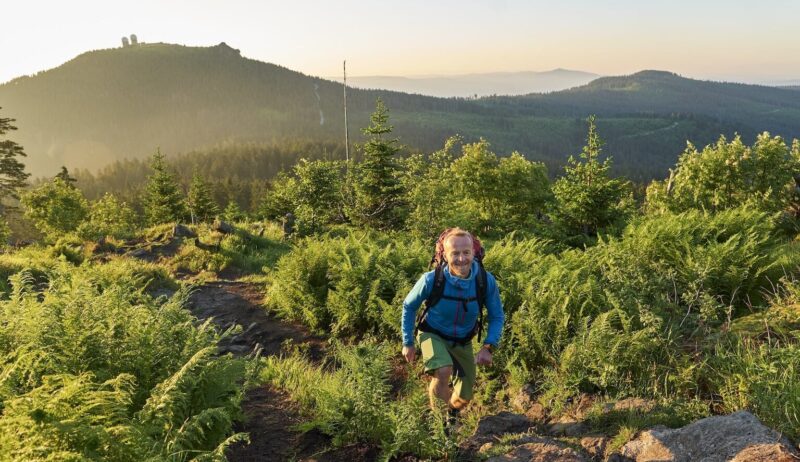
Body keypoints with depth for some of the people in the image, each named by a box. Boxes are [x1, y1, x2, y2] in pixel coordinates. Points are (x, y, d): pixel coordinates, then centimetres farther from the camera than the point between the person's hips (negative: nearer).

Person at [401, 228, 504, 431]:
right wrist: (408, 342, -6)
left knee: (464, 398, 12)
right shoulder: (431, 280, -29)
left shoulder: (486, 281, -25)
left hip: (463, 342, 3)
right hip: (433, 335, -3)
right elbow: (409, 306, -10)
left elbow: (497, 316, -9)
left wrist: (488, 347, -23)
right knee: (443, 372, -34)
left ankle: (452, 414, 50)